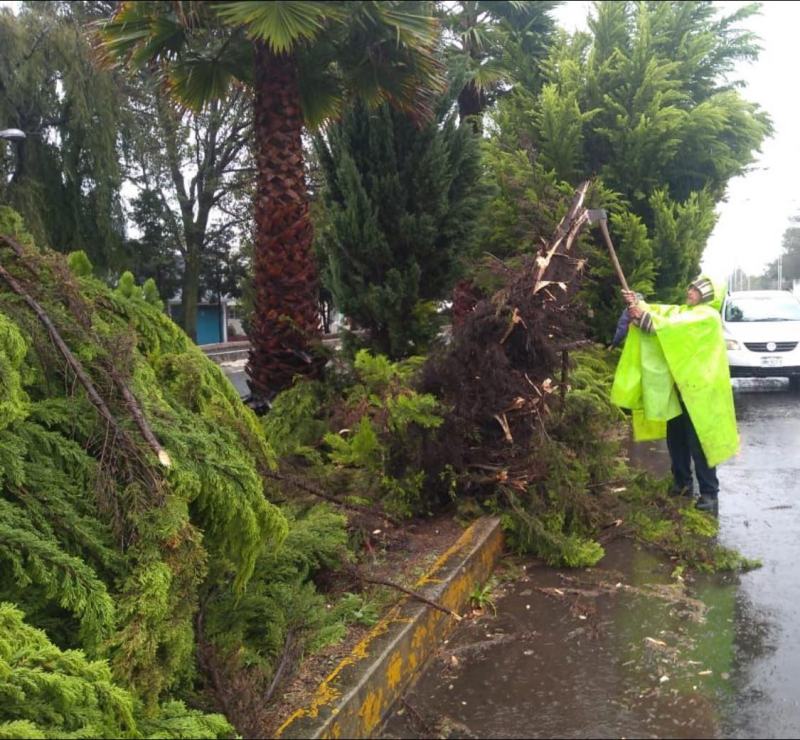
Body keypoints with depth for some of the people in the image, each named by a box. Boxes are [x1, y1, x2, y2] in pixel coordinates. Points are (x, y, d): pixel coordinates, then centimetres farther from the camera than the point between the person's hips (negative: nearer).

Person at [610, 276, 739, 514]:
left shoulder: (708, 316, -10)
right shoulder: (682, 310, 17)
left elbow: (676, 326, -23)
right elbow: (660, 313, 4)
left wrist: (644, 317, -27)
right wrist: (637, 304, -15)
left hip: (698, 389, -8)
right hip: (678, 387, 8)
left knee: (699, 442, -5)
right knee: (675, 439, 14)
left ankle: (709, 493, 2)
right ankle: (682, 483, 27)